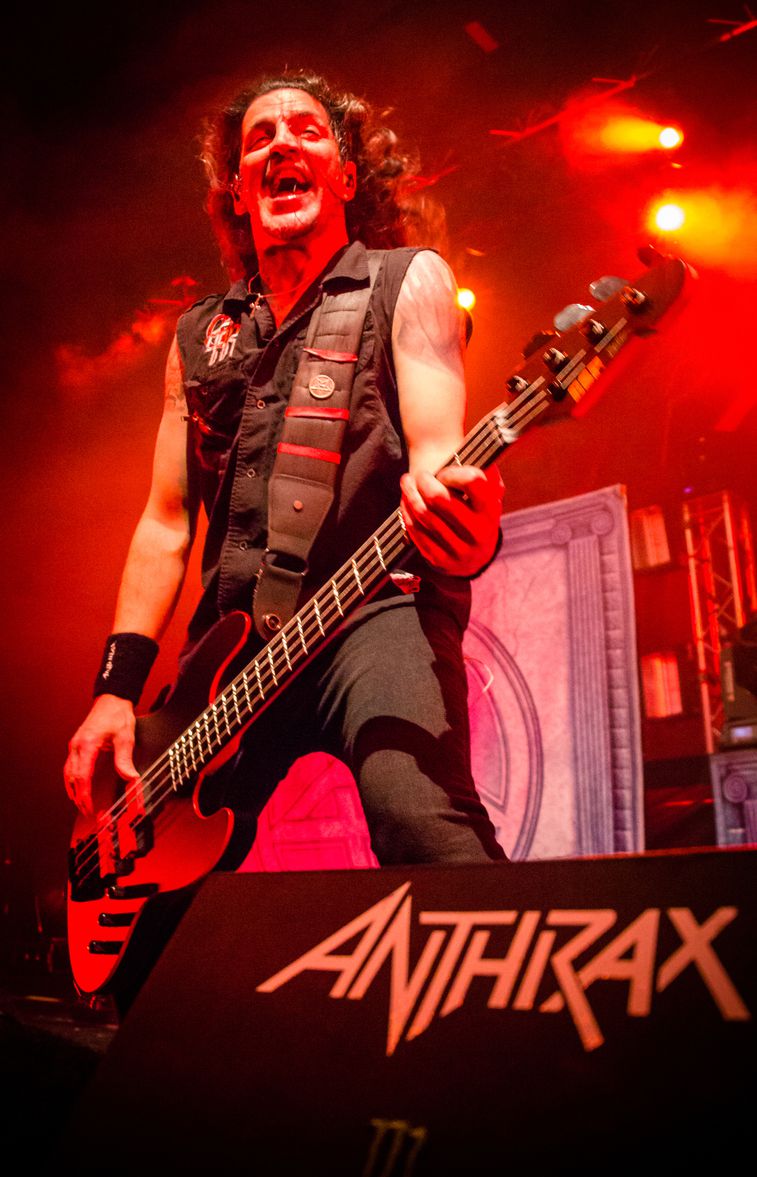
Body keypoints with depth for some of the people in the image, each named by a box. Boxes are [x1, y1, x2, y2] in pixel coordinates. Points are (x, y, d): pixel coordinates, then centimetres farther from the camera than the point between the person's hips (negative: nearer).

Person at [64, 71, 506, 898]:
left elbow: (436, 446, -6)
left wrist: (455, 514, -32)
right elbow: (166, 520, 18)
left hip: (378, 605, -4)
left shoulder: (407, 279, 9)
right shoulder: (199, 335, 20)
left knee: (420, 815, -32)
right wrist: (118, 687, 7)